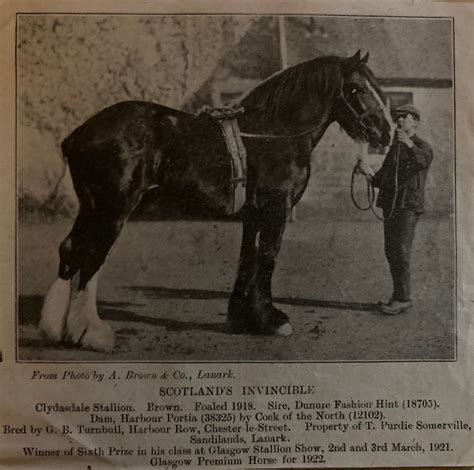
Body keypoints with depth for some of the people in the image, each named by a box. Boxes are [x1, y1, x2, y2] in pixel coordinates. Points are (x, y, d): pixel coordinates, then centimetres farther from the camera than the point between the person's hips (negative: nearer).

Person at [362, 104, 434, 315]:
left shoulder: (421, 146, -1)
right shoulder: (394, 148, 20)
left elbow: (425, 160, -26)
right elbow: (383, 178, 19)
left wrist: (411, 146, -44)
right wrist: (371, 175, -2)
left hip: (408, 206, -8)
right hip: (390, 206, 8)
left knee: (401, 253, -11)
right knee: (391, 252, 11)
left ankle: (402, 298, -5)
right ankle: (400, 296, 21)